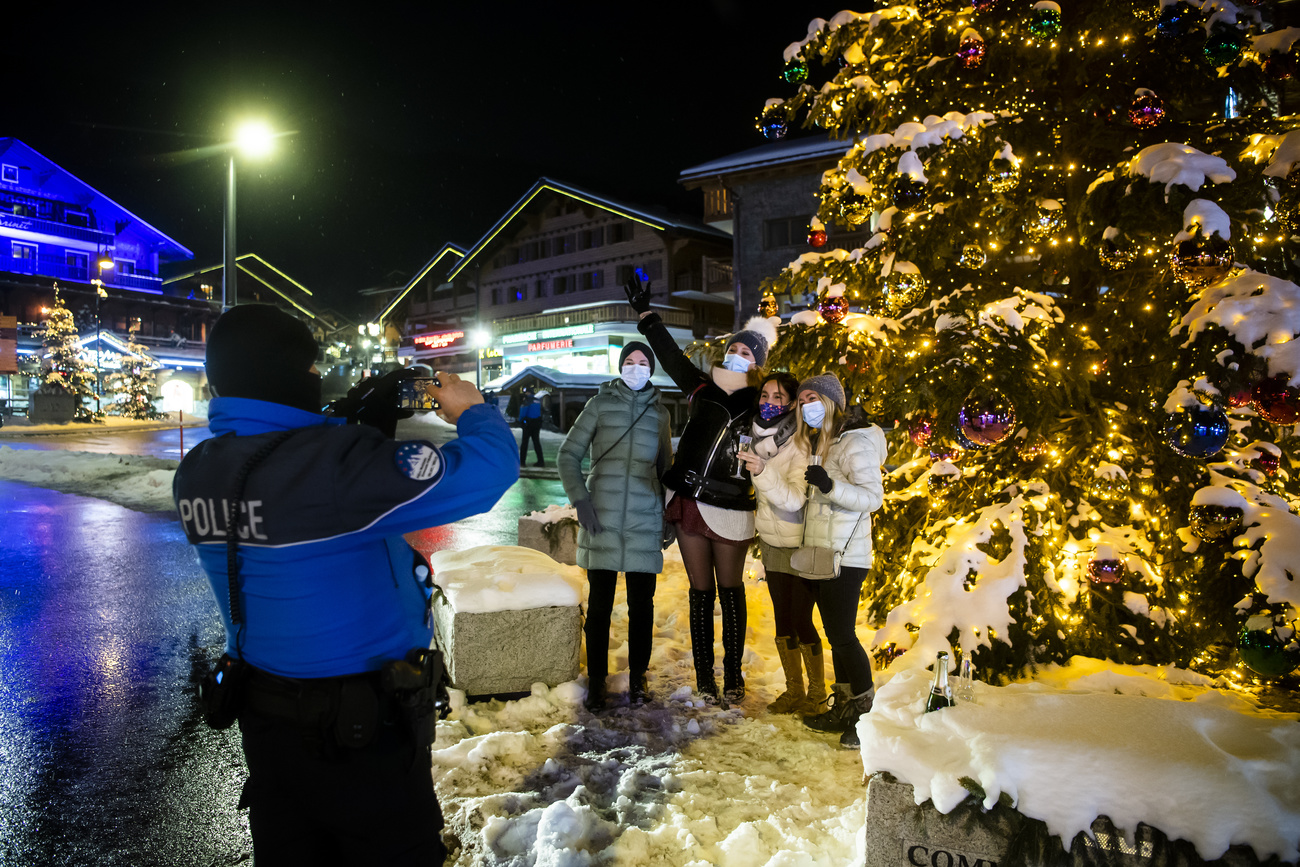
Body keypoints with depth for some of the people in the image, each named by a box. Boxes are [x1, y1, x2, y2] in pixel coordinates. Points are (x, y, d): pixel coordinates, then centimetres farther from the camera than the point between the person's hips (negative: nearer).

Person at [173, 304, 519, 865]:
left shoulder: (196, 474, -4)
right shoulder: (332, 461, -29)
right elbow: (484, 472, -27)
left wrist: (361, 427, 5)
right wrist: (473, 411, -7)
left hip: (265, 715, 7)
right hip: (363, 724, -7)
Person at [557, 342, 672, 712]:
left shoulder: (659, 412, 11)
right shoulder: (600, 404, 4)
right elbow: (568, 455, 3)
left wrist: (670, 512, 11)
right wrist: (580, 500, -9)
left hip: (645, 522, 2)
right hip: (602, 520, -2)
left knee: (641, 604, 6)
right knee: (599, 603, 5)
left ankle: (637, 677, 22)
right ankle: (596, 680, 18)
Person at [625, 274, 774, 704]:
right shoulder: (702, 387, 7)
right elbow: (671, 356, 14)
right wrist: (645, 313, 17)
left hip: (729, 509, -2)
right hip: (689, 503, 3)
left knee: (730, 591, 10)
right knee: (701, 592, 10)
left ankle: (733, 675, 25)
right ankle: (704, 679, 20)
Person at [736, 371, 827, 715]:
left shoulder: (800, 444, -19)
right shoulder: (759, 438, 2)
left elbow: (794, 499, -33)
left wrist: (763, 472, -44)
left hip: (801, 545, -6)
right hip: (772, 542, 6)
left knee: (801, 620, -1)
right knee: (782, 617, 13)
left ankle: (817, 691, 20)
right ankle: (794, 690, 28)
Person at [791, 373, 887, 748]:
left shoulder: (854, 443, -11)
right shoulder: (817, 444, 17)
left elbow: (873, 496, -19)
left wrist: (830, 485, -32)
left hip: (844, 557, -9)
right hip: (819, 554, 9)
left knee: (842, 635, -7)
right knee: (835, 634, 13)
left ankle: (866, 715, 5)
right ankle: (844, 707, 23)